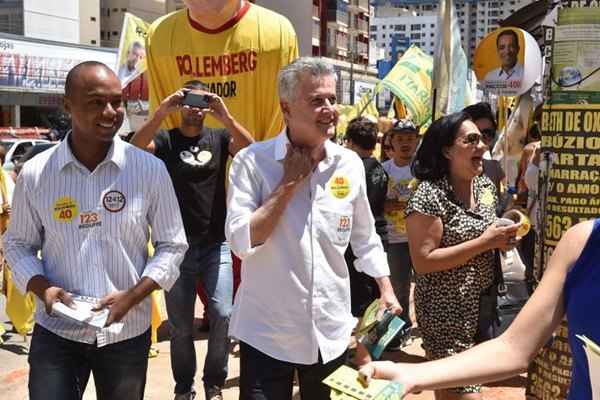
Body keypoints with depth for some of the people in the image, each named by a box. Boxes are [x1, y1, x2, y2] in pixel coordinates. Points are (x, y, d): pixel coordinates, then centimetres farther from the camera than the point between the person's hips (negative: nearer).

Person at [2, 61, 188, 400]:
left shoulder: (150, 169, -6)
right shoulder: (34, 173, -4)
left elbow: (172, 244, -1)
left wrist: (133, 296, -14)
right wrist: (43, 288, -12)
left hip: (128, 333, 1)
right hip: (55, 332, 0)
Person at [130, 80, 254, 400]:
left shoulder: (219, 138, 4)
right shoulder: (165, 140, 1)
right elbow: (135, 149, -18)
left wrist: (226, 117, -27)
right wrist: (161, 113, -30)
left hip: (216, 244, 1)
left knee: (223, 314, -6)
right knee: (180, 325, 8)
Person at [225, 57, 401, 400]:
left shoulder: (351, 164, 0)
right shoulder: (253, 161, -11)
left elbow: (365, 239, 11)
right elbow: (242, 242, -20)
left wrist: (387, 291, 6)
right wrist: (290, 182, -18)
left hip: (331, 332, 4)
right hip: (267, 333, -4)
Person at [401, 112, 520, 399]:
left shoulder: (486, 185, 4)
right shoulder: (428, 195, -19)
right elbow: (422, 261, -23)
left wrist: (503, 239, -2)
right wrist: (484, 243, -23)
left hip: (483, 303, 7)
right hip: (446, 311, -7)